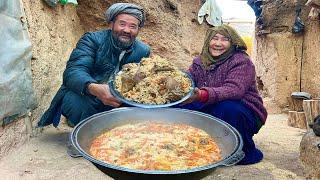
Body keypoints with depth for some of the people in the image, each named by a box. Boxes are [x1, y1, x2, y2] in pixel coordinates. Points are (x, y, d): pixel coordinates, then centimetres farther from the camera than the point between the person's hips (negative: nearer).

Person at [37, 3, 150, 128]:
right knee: (79, 106, -37)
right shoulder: (93, 39, -9)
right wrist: (94, 89, -45)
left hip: (118, 102, 5)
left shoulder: (143, 51, 2)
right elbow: (73, 71, -23)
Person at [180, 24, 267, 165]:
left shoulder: (241, 61, -13)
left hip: (243, 114, -4)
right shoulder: (199, 62, 6)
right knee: (180, 106, -15)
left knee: (226, 107, -37)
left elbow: (234, 89, -31)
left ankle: (246, 153, -10)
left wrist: (202, 95, -48)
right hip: (209, 111, 5)